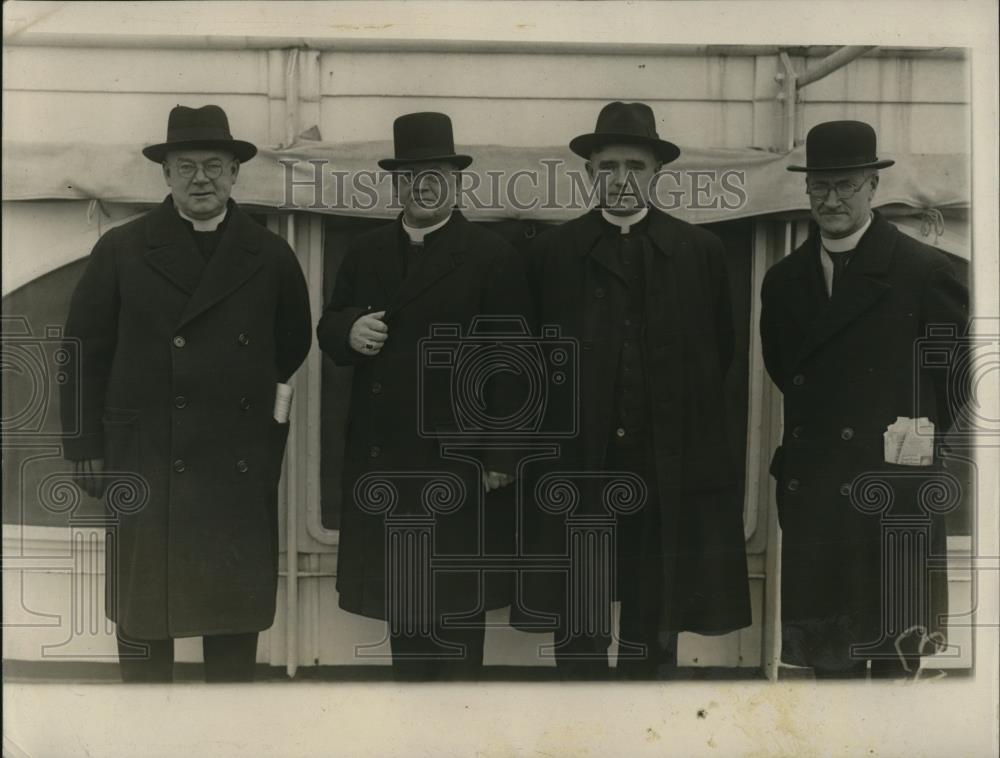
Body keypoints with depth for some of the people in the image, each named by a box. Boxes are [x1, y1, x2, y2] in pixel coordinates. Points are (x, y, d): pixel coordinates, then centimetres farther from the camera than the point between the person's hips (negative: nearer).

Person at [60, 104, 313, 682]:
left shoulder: (271, 256, 5)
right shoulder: (120, 251, 1)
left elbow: (294, 343, 16)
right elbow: (85, 354, 3)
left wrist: (257, 396, 7)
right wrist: (87, 449, 1)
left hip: (242, 469, 1)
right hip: (145, 464, -1)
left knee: (238, 612, 10)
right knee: (142, 612, 7)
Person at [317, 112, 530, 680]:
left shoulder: (493, 256, -4)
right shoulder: (365, 253, 12)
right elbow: (329, 329, 14)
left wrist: (501, 457, -11)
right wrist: (349, 330, -11)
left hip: (458, 461, -4)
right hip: (383, 461, 5)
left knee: (457, 602, 5)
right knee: (399, 597, 13)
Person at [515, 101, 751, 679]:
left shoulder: (701, 251, 5)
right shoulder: (553, 251, 4)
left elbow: (722, 350, 10)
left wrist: (685, 412, 9)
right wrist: (562, 415, 4)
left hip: (672, 469, 1)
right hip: (577, 462, 0)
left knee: (657, 631, 11)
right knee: (578, 635, 5)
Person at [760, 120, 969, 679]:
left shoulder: (925, 271, -6)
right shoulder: (784, 280, 9)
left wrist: (924, 437, 2)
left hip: (895, 501, -4)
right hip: (811, 501, 4)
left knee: (894, 658, 5)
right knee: (825, 653, 12)